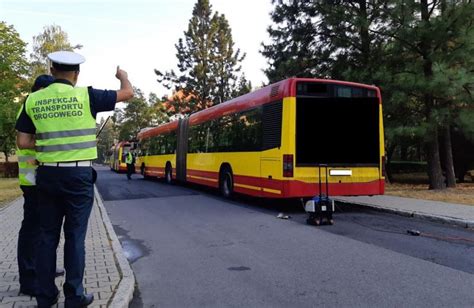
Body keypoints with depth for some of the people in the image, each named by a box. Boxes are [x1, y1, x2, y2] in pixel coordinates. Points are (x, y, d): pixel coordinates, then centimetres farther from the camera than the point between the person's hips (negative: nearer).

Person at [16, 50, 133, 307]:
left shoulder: (33, 100, 4)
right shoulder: (85, 96, -7)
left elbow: (23, 142, 2)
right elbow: (128, 93, 0)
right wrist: (122, 75, 21)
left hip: (46, 175, 3)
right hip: (78, 175, -3)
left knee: (48, 235, 13)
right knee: (74, 236, 4)